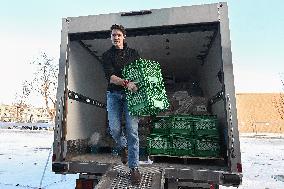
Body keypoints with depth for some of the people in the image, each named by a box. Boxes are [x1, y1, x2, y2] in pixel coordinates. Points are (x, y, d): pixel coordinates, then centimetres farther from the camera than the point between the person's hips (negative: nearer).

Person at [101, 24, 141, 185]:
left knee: (132, 129, -8)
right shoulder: (107, 55, 7)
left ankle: (134, 168, 0)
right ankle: (123, 147, 31)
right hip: (114, 94, 1)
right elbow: (110, 76, -9)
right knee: (115, 128, -5)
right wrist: (126, 83, -25)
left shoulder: (133, 53, 12)